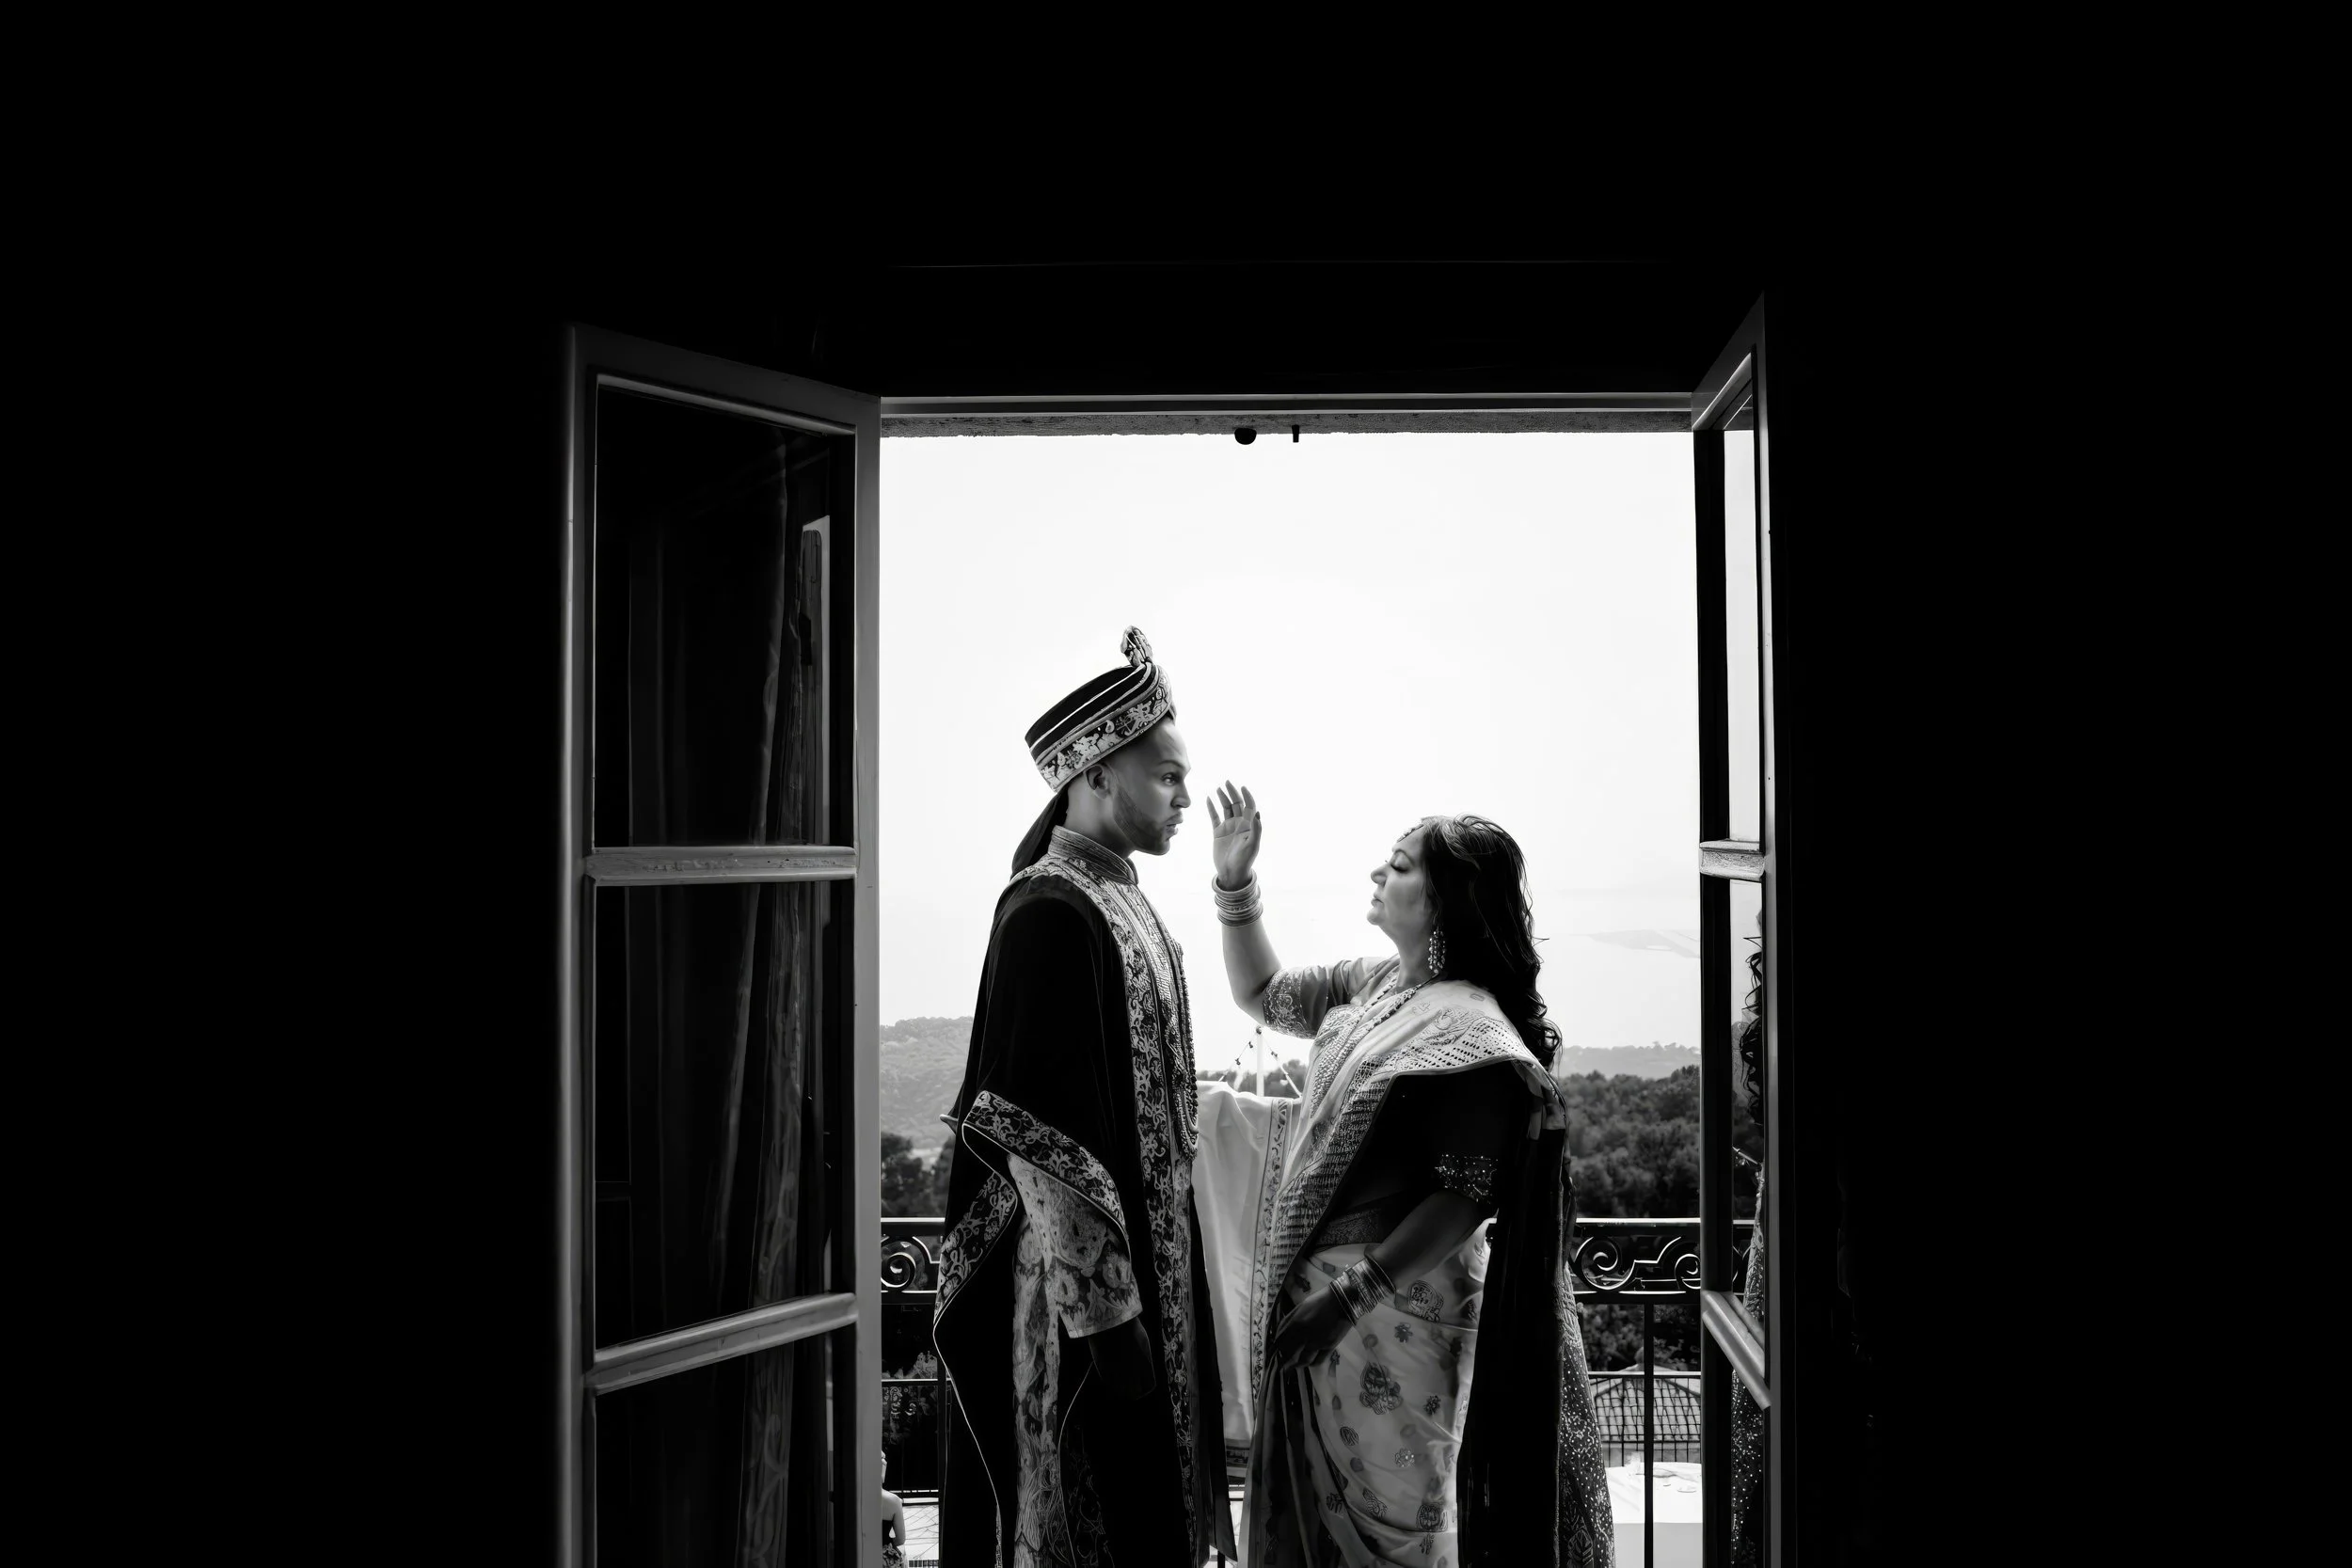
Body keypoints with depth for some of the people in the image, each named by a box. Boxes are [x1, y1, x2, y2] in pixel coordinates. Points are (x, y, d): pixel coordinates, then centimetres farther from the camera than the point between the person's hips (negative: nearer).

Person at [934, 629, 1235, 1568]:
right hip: (1080, 1285, -10)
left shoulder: (1112, 895, 11)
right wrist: (1108, 1308, -23)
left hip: (1144, 1262, 10)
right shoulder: (1051, 912, -19)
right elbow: (1047, 1133, -23)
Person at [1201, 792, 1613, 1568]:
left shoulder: (1469, 1030, -19)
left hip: (1394, 1296, -8)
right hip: (1316, 1276, 8)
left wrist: (1355, 1293, -23)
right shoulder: (1374, 982, 7)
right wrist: (1235, 884, 9)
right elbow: (1264, 995, 21)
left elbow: (1465, 1196, -21)